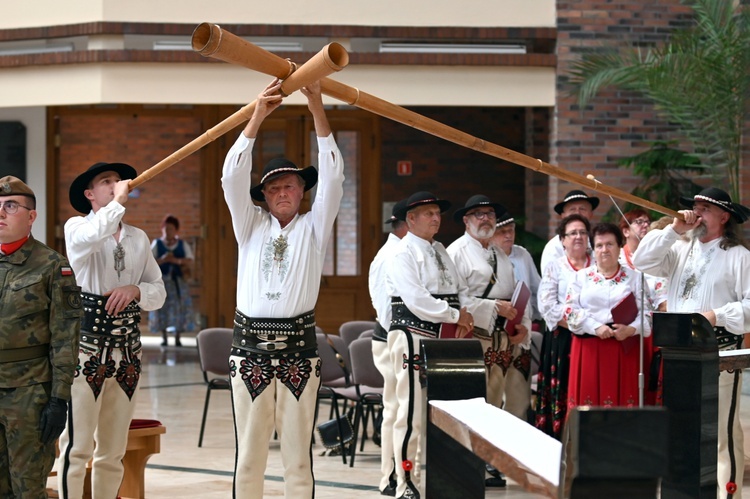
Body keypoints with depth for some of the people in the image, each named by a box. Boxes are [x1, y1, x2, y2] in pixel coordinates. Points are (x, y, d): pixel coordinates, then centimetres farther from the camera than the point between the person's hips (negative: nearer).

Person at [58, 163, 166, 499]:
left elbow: (158, 292, 12)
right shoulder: (77, 227, -1)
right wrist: (118, 201, -16)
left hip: (127, 350, 5)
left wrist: (135, 290, -8)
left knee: (113, 451, 9)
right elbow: (92, 235, -27)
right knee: (77, 447, -9)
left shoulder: (138, 238, 15)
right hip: (86, 347, -5)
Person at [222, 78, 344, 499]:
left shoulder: (313, 227, 9)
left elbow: (332, 178, -4)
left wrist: (318, 110, -13)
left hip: (299, 350, -1)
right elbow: (233, 178, -2)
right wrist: (258, 117, -12)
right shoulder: (252, 227, 11)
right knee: (250, 455, 2)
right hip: (251, 349, 1)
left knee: (299, 455, 1)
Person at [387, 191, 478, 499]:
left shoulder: (440, 251, 19)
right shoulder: (404, 252, -7)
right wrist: (456, 315, -12)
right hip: (413, 335, -8)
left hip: (443, 337, 8)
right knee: (412, 412, -8)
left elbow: (460, 290, 16)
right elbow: (416, 299, -18)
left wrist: (465, 314, -6)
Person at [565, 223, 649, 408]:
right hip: (589, 349, 0)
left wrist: (631, 329, -17)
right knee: (589, 399, -4)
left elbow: (646, 311, 2)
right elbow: (571, 310, 1)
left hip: (624, 349, 0)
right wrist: (596, 328, -12)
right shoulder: (581, 276, 11)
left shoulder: (634, 277, 10)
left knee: (623, 400, -4)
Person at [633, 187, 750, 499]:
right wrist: (674, 230, 1)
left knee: (722, 430, -9)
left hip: (720, 353, -7)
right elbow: (642, 263, 6)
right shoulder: (681, 251, 17)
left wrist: (717, 315, -20)